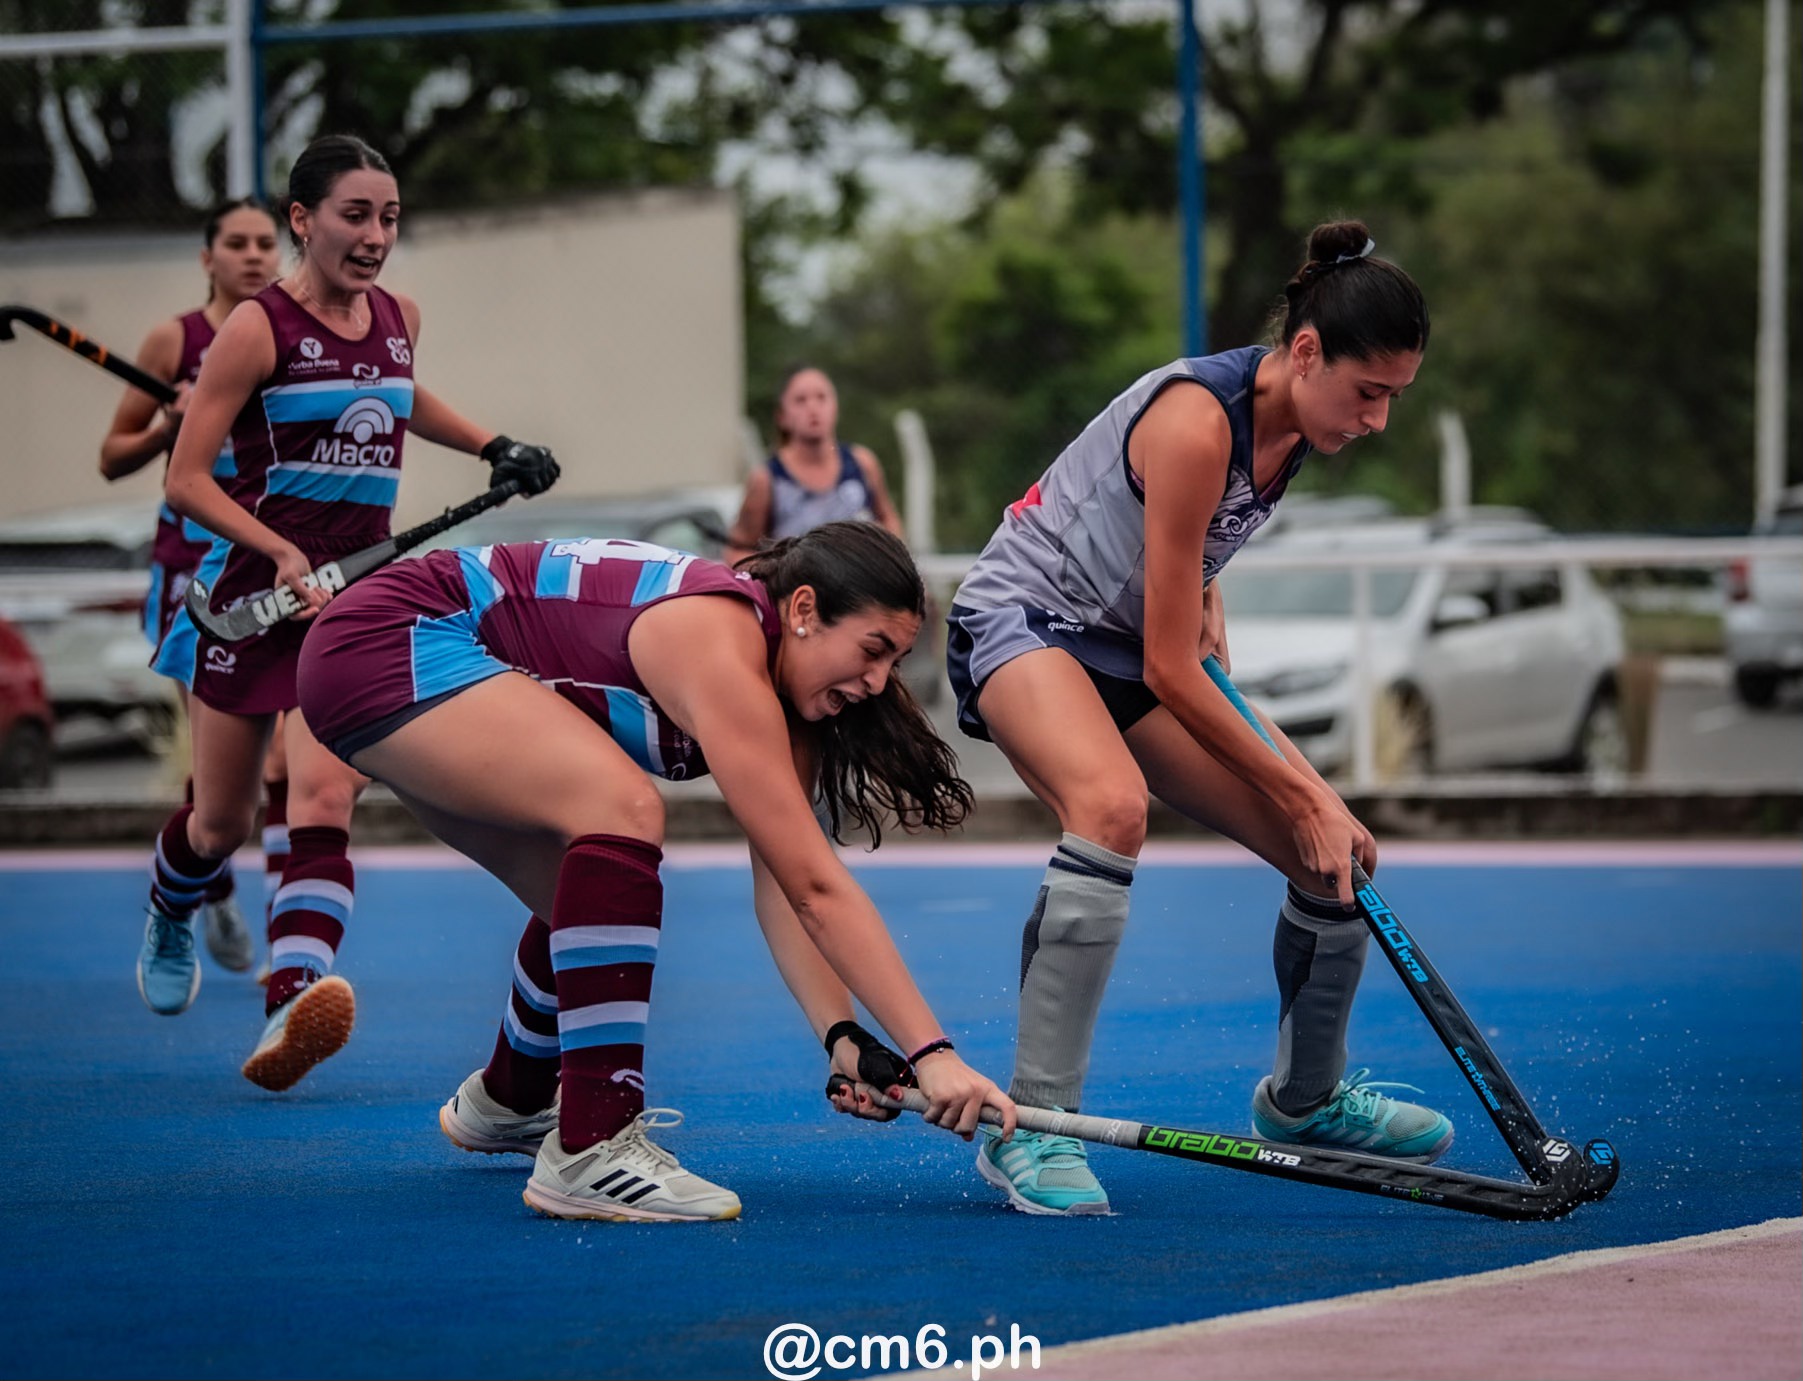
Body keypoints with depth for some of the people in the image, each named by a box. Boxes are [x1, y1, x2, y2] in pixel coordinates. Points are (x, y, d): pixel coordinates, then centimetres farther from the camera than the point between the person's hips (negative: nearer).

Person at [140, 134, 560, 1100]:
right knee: (222, 820, 11)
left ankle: (292, 1003, -35)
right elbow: (186, 478, -13)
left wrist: (493, 448, 24)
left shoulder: (398, 320, 7)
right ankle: (168, 917, 46)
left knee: (324, 797, -19)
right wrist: (283, 554, -24)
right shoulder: (259, 328, -11)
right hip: (253, 586, -3)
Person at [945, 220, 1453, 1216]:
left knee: (1337, 856, 2)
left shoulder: (1293, 425, -3)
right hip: (1023, 620, -8)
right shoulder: (1196, 422, -29)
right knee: (1113, 808, -40)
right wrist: (1300, 794, -21)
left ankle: (1303, 1098, 29)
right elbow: (1169, 670, -26)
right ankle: (1030, 1128, -35)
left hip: (1129, 643, 9)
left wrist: (1201, 591, 5)